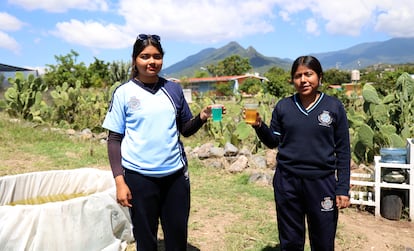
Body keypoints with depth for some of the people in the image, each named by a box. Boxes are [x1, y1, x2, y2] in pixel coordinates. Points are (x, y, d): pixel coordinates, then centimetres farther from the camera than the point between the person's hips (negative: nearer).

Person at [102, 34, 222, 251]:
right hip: (139, 176, -2)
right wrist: (119, 180, -10)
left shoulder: (174, 89, 3)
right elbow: (114, 139, -4)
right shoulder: (124, 92, -4)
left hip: (175, 174, 3)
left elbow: (185, 129, 10)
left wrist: (202, 117, -10)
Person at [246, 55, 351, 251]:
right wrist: (259, 125, -10)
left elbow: (343, 151, 1)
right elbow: (273, 142, 8)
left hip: (322, 182, -1)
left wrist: (343, 189, -3)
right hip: (287, 182, 1)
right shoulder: (283, 107, 2)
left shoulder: (334, 107, -1)